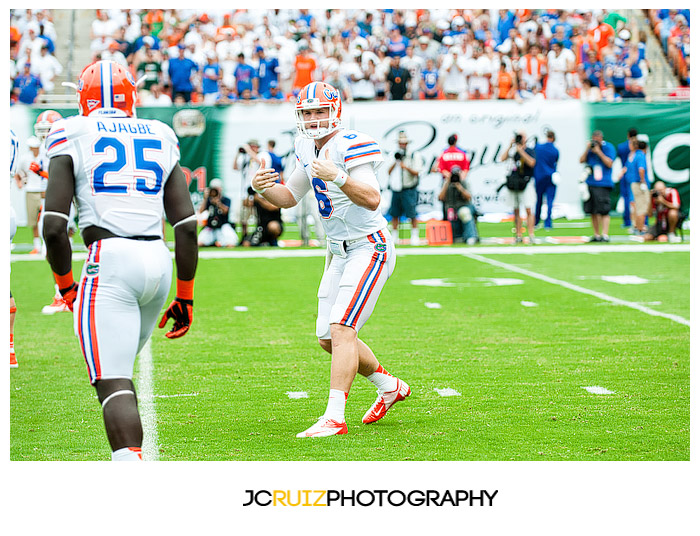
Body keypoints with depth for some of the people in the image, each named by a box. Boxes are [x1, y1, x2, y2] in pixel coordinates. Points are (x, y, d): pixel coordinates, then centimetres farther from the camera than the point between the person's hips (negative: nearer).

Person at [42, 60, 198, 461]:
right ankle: (128, 457, 25)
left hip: (110, 261, -5)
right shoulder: (160, 139, 15)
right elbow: (187, 226, 11)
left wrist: (66, 285, 10)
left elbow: (54, 226, -4)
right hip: (159, 262, 5)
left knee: (113, 384, -7)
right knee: (120, 369, 24)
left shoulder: (72, 137, 4)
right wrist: (185, 296, 18)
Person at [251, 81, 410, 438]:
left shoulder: (350, 147, -19)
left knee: (341, 329, -19)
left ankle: (334, 418, -21)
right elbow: (289, 197, 17)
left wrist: (336, 177, -42)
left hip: (369, 250, -9)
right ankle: (389, 386, 34)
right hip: (339, 254, 9)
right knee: (328, 339, 14)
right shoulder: (308, 149, 8)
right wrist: (263, 188, -4)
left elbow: (372, 199, -29)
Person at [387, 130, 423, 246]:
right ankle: (394, 236, 16)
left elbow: (416, 172, -8)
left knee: (412, 214, -8)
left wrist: (406, 167, -21)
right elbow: (389, 172, 10)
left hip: (409, 189, -5)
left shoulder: (414, 156, -1)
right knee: (394, 214, 7)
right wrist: (395, 163, -5)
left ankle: (415, 236, 2)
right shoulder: (395, 155, 13)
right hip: (396, 189, 5)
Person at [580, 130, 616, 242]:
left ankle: (605, 235, -13)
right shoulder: (590, 147, 12)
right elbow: (581, 160, 10)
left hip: (603, 184, -6)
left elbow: (609, 163, -11)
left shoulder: (608, 147, -3)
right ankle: (596, 235, 15)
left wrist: (599, 152, -14)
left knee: (604, 211, -11)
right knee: (593, 211, 8)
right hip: (590, 183, 6)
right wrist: (587, 149, -3)